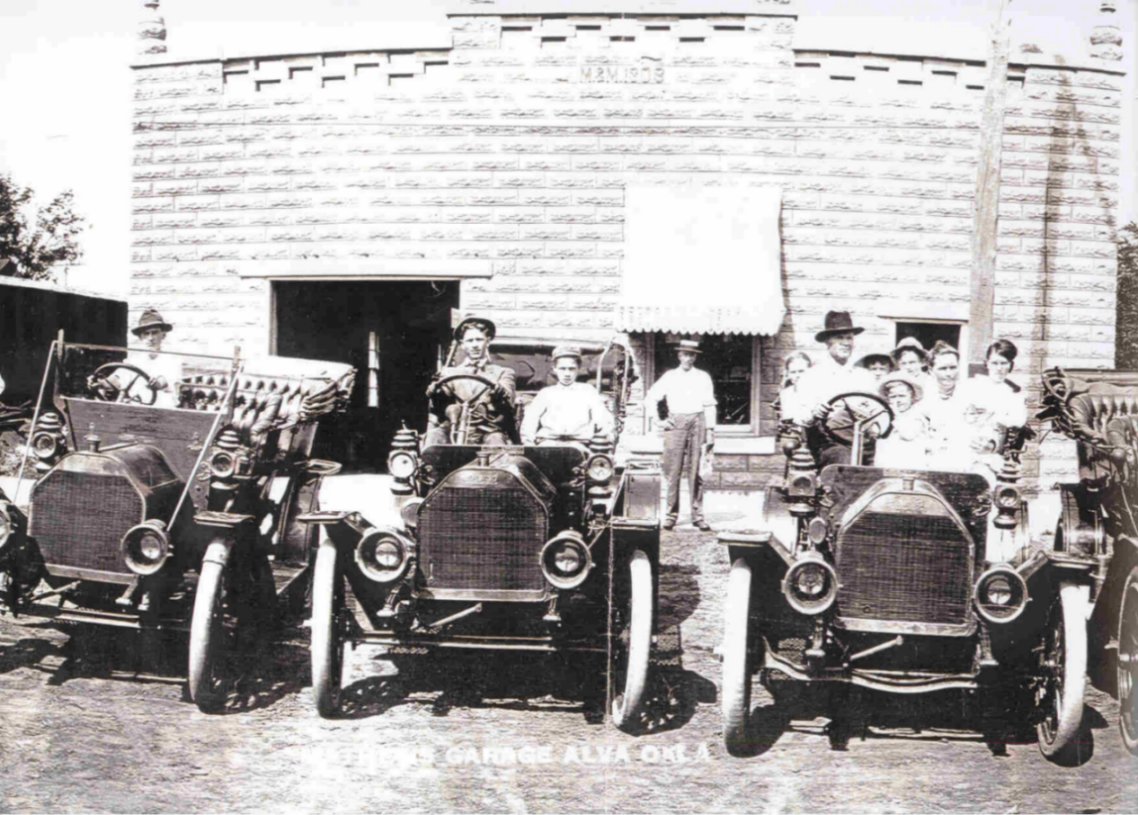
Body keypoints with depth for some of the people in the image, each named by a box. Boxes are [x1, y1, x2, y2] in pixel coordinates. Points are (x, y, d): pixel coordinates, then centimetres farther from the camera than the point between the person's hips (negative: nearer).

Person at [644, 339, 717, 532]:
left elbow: (709, 405, 9)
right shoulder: (670, 376, 10)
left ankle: (697, 515, 3)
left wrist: (710, 431, 3)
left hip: (697, 423, 0)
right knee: (672, 471, -2)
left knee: (696, 471, -1)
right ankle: (671, 514, 3)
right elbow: (650, 398, 12)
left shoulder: (703, 377, 10)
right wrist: (660, 420, 5)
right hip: (675, 423, 0)